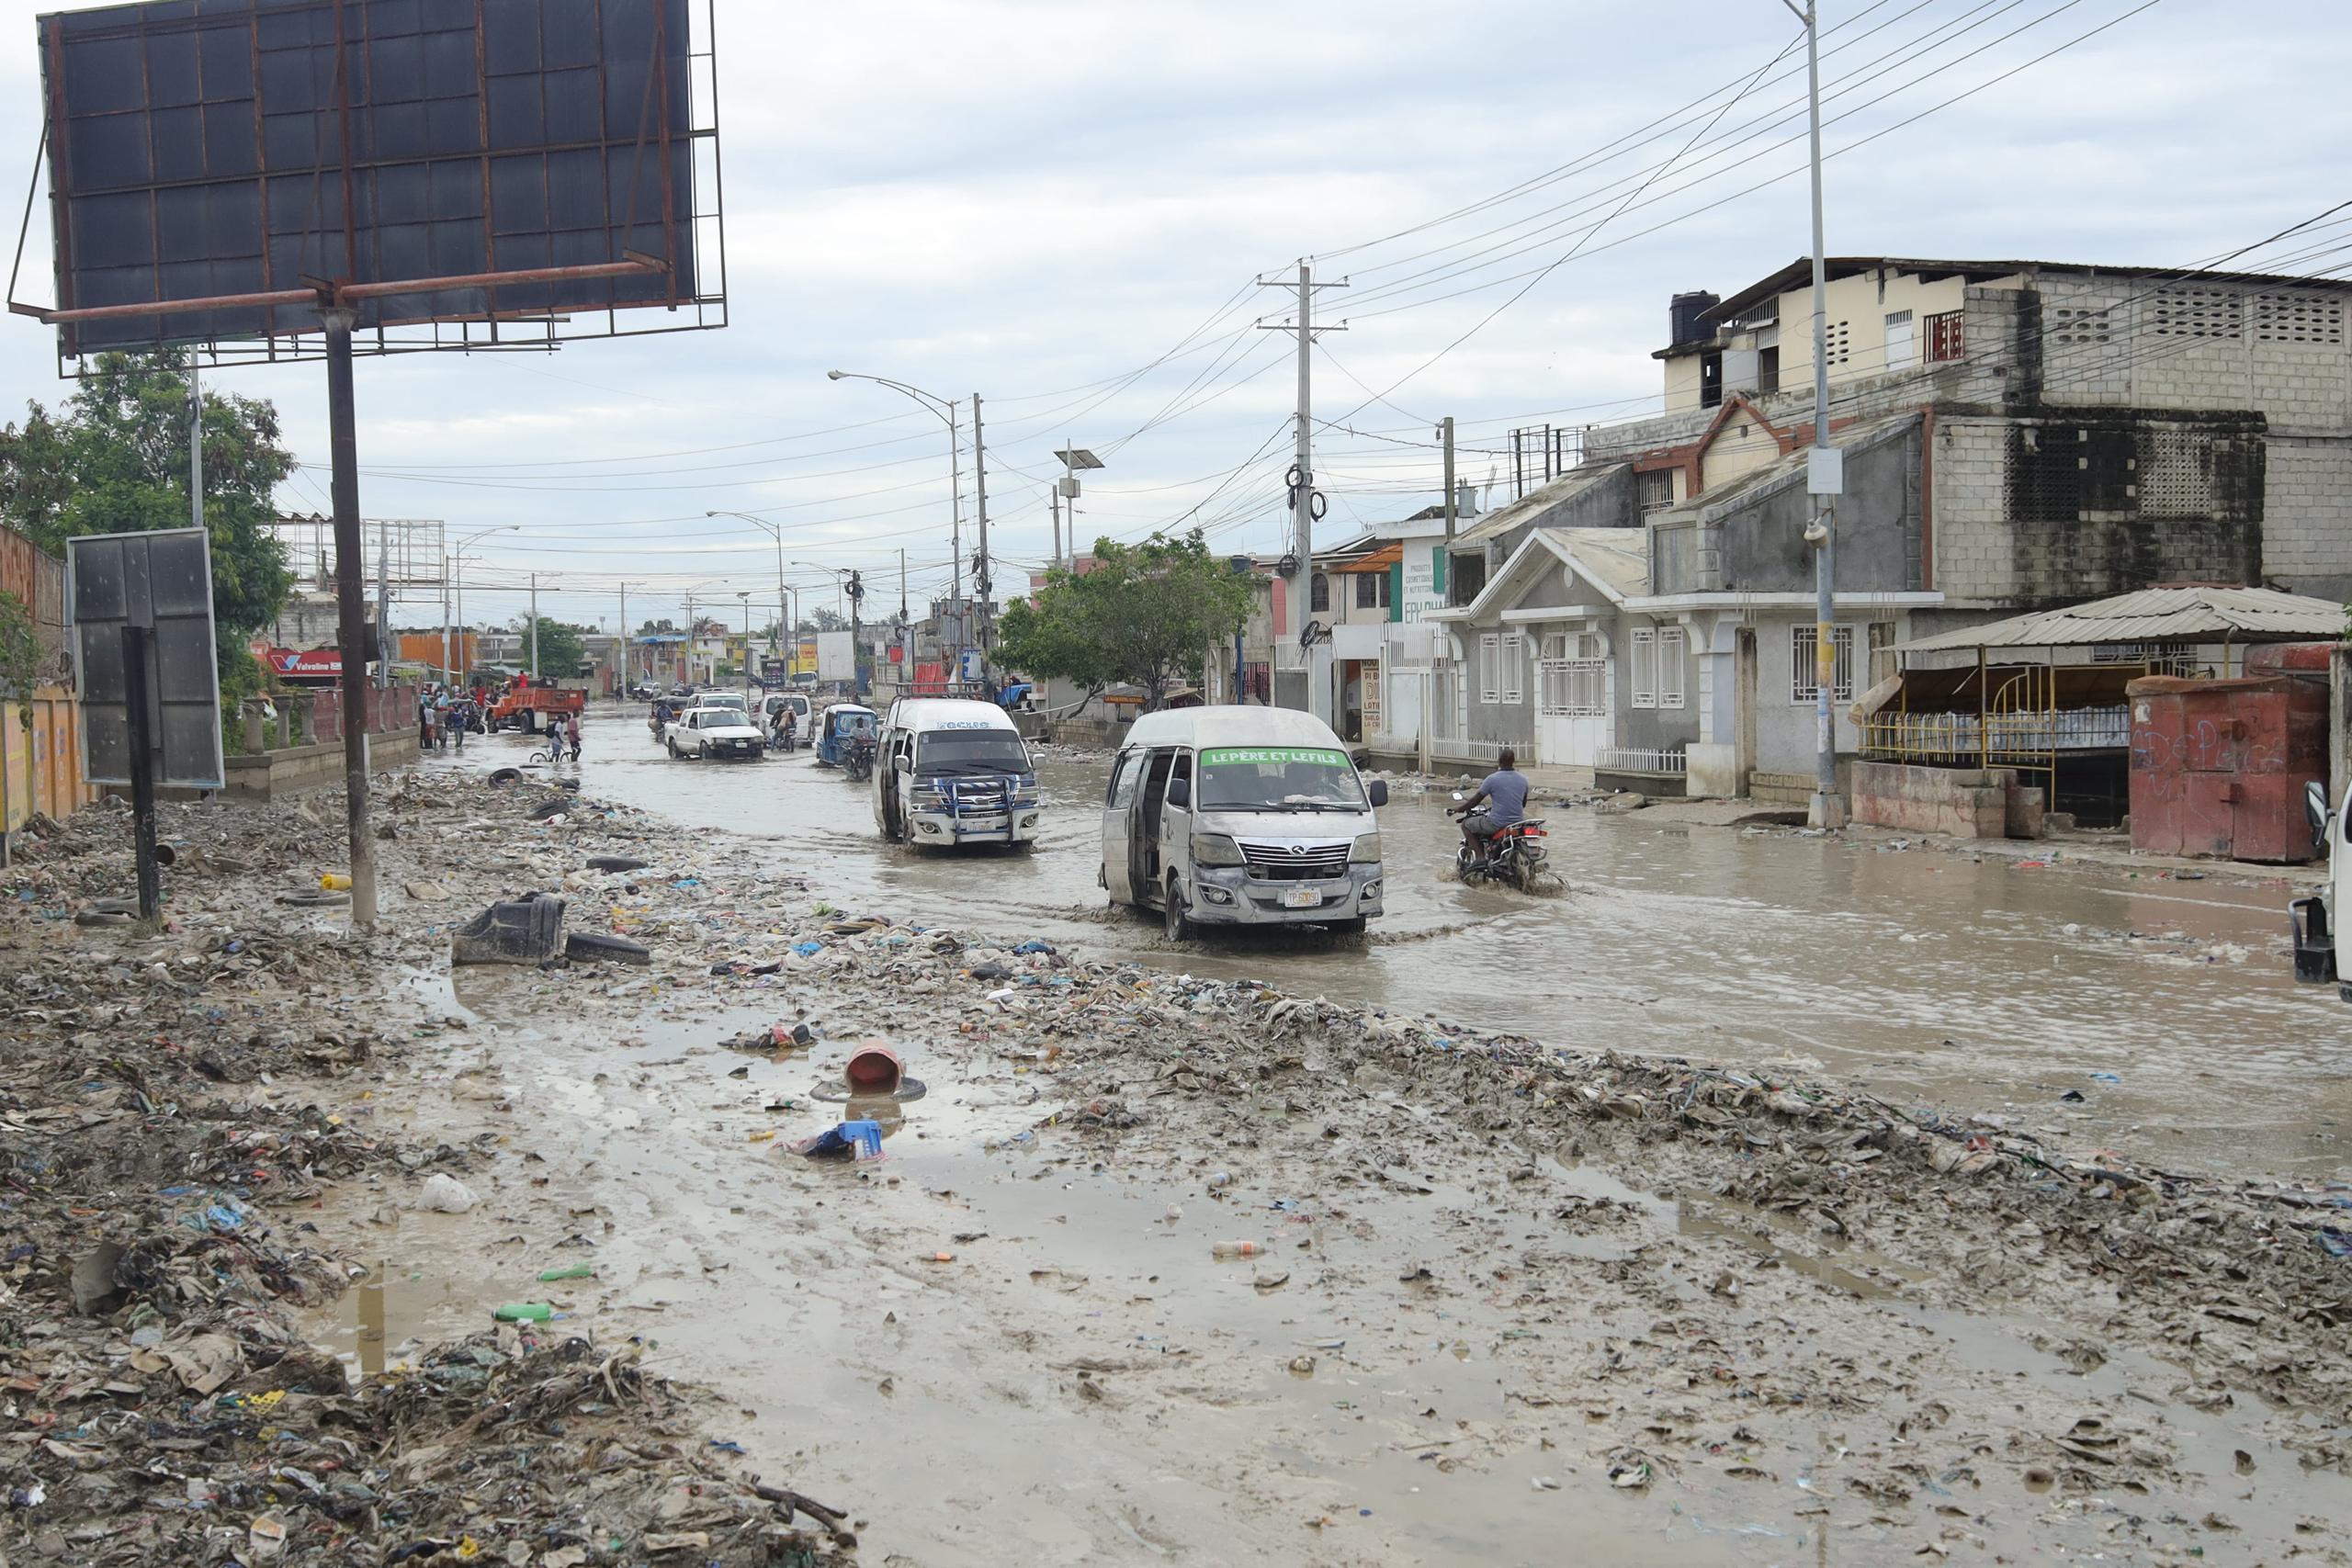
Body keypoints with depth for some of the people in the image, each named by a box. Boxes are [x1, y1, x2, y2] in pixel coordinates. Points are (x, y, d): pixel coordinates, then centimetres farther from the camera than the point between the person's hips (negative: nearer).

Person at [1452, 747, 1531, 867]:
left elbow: (1476, 800, -4)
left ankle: (1480, 857, 1)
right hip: (1517, 823, 6)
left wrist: (1460, 809, 12)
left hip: (1497, 823, -6)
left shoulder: (1492, 779, -11)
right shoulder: (1523, 779, 5)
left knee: (1466, 825, 15)